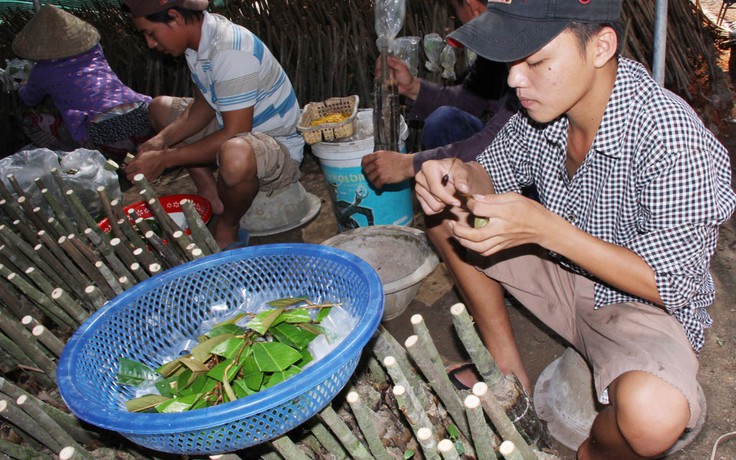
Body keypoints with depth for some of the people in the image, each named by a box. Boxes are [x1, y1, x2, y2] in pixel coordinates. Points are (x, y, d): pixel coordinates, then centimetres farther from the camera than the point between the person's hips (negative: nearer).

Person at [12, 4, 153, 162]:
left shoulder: (42, 72, 12)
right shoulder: (95, 49, 21)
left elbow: (29, 100, 35)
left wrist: (22, 87, 58)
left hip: (104, 134, -5)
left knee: (31, 121, 11)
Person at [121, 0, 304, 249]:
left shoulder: (231, 51, -28)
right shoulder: (199, 37, -1)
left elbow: (235, 133, -29)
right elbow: (204, 105, 7)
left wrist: (165, 159, -23)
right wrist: (162, 140, -8)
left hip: (278, 145, -9)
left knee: (235, 156, -42)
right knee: (160, 107, 14)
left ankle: (227, 229, -9)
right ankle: (211, 195, 6)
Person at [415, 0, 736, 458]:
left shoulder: (673, 138, -30)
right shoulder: (544, 105, -11)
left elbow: (672, 286, -25)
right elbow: (491, 176, 4)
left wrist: (545, 228, -34)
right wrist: (461, 177, -21)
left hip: (641, 305, -6)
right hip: (565, 275, 6)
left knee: (653, 413, -37)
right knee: (445, 213, 3)